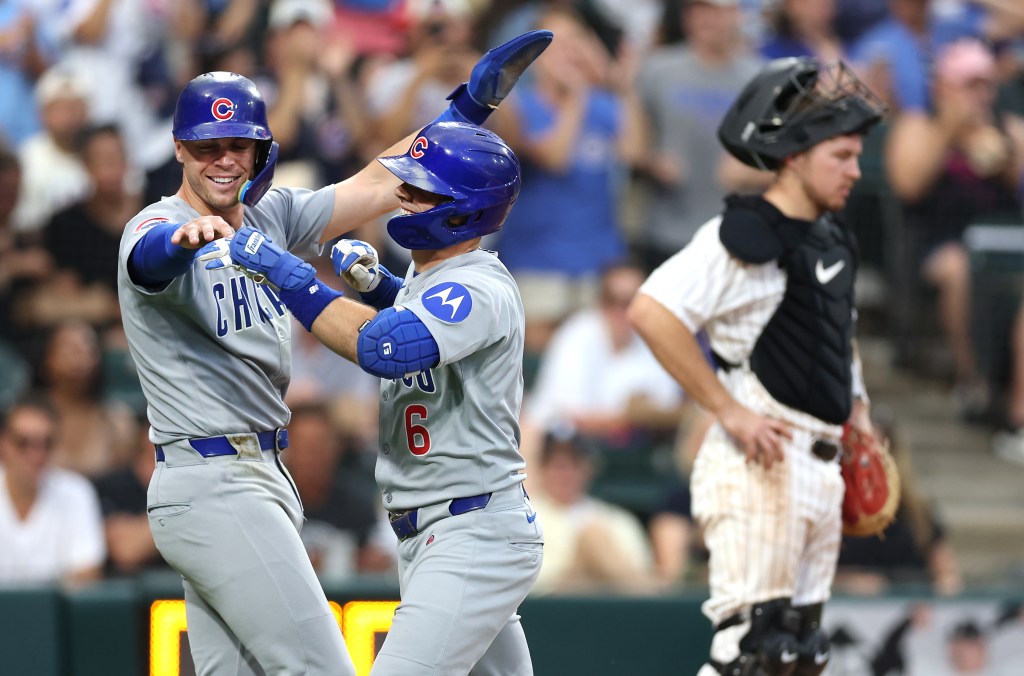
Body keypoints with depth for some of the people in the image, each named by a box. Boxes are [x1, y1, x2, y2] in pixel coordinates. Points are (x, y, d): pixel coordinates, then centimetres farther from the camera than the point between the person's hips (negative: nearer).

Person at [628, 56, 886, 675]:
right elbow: (651, 312, -24)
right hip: (760, 463, -10)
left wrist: (857, 409, 17)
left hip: (819, 465, 10)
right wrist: (727, 409, -22)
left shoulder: (831, 239, 15)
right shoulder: (747, 236, -14)